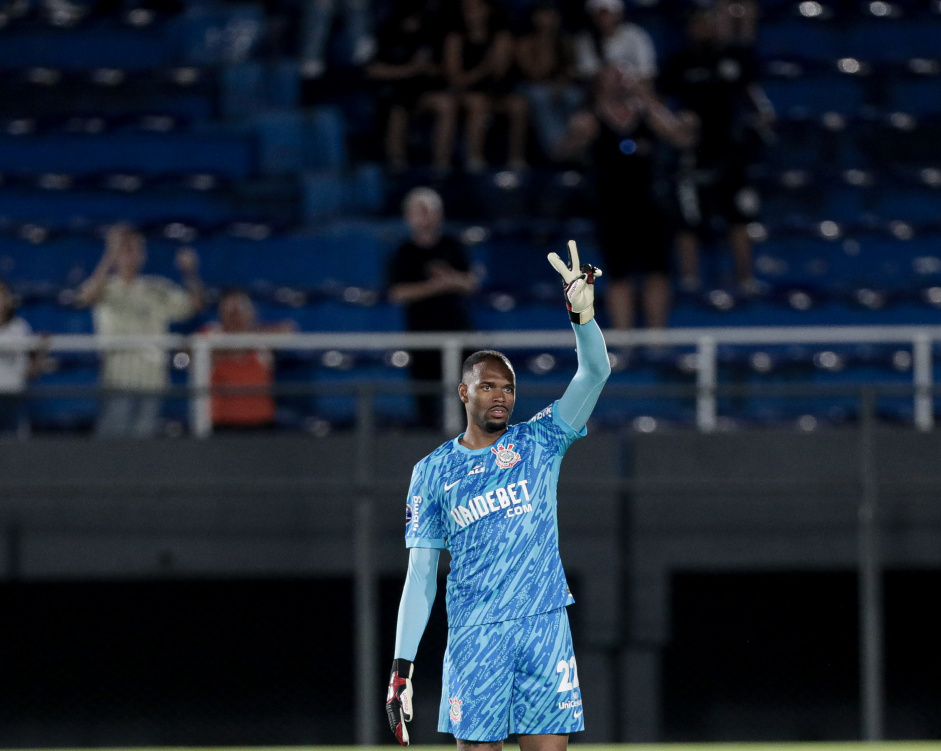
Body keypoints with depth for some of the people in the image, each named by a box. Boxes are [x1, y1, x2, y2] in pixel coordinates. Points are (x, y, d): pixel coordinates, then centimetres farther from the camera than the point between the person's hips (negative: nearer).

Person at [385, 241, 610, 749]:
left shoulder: (538, 441, 9)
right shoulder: (433, 472, 8)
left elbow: (595, 372, -3)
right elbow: (420, 575, 7)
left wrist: (582, 313, -21)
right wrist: (402, 667, 0)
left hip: (545, 628, 1)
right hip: (475, 637, -1)